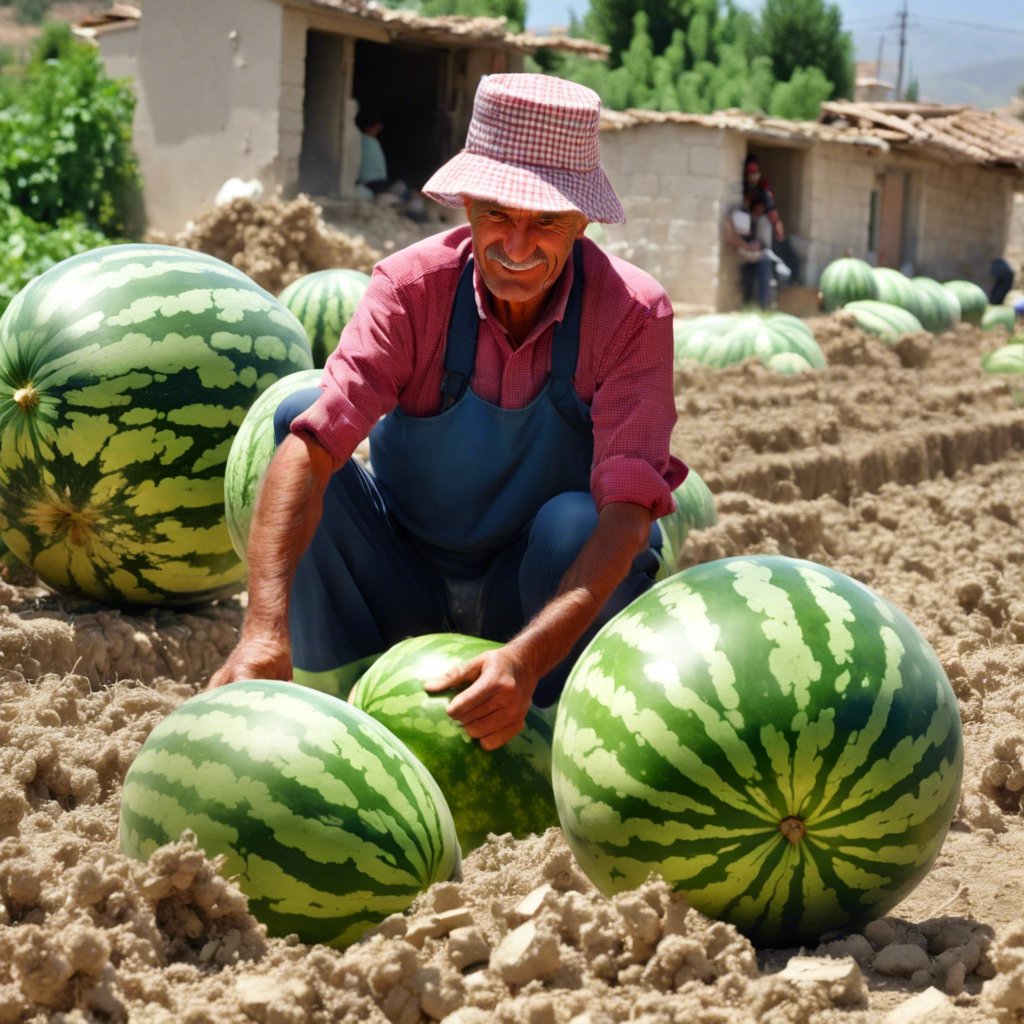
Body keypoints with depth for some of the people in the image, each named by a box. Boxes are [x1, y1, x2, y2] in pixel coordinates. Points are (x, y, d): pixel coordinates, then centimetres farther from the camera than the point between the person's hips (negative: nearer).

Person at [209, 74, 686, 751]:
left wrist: (527, 658, -46)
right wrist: (264, 628, -45)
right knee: (296, 412, -21)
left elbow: (626, 515, -29)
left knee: (573, 522, -34)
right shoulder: (414, 287, -17)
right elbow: (309, 446, -29)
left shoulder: (633, 314, -19)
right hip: (405, 587, 1)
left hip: (550, 595, -1)